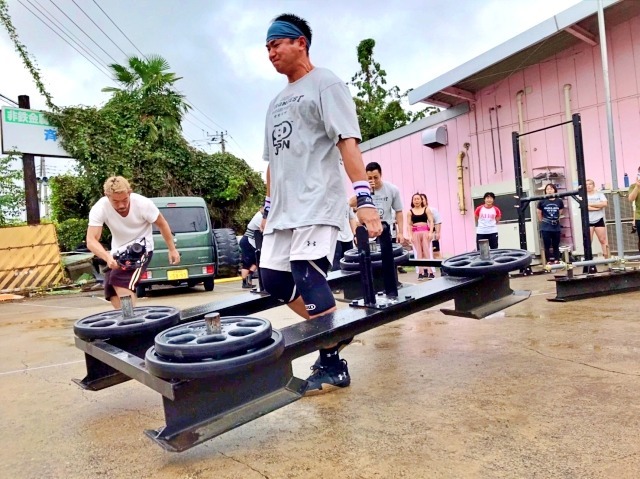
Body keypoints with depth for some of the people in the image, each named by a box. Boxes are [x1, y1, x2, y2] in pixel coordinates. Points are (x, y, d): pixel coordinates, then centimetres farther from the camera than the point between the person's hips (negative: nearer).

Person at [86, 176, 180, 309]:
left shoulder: (143, 203, -26)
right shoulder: (99, 209, -22)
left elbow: (162, 224, -9)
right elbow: (91, 241, -29)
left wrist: (172, 249, -4)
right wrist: (108, 258, -48)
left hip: (141, 247, -4)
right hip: (118, 251, 4)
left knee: (120, 282, -27)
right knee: (113, 294, 4)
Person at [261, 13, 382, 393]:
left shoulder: (325, 84, 0)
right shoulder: (277, 102, 24)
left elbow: (348, 142, -13)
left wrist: (364, 198, -23)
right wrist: (269, 207, 24)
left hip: (316, 206, -9)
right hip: (283, 210, 9)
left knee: (309, 282, -12)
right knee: (274, 279, 7)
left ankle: (333, 364, 5)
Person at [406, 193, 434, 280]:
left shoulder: (426, 209, 7)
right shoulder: (410, 211, 7)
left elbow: (431, 221, 4)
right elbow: (409, 224, 5)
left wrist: (430, 232, -8)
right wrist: (410, 235, -5)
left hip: (425, 231, -1)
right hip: (415, 232, 1)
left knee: (427, 251, -6)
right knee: (418, 252, 0)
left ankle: (430, 272, -7)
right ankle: (420, 273, 2)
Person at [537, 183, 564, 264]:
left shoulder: (559, 201, -1)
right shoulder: (542, 202, -5)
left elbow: (560, 212, 14)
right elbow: (539, 214, 6)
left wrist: (556, 220, 15)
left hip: (556, 227, 2)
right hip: (545, 228, -2)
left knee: (556, 245, 10)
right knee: (547, 246, 2)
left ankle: (557, 261, 18)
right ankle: (548, 262, 10)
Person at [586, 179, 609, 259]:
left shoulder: (599, 194, 6)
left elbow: (604, 204, -10)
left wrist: (591, 204, -11)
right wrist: (597, 207, -14)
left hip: (599, 220, 0)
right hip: (588, 221, 0)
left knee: (603, 240, 2)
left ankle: (607, 258, 7)